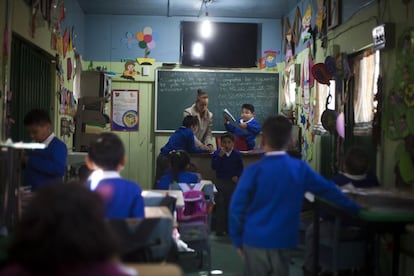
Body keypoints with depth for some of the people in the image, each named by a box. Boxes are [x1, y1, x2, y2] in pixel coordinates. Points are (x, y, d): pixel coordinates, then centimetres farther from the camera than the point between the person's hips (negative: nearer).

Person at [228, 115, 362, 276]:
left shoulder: (253, 171, -8)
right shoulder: (300, 168, -2)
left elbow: (237, 206, -8)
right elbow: (328, 190, 7)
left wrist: (237, 239, 4)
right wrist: (354, 208, 20)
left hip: (254, 241, -1)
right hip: (282, 242, 2)